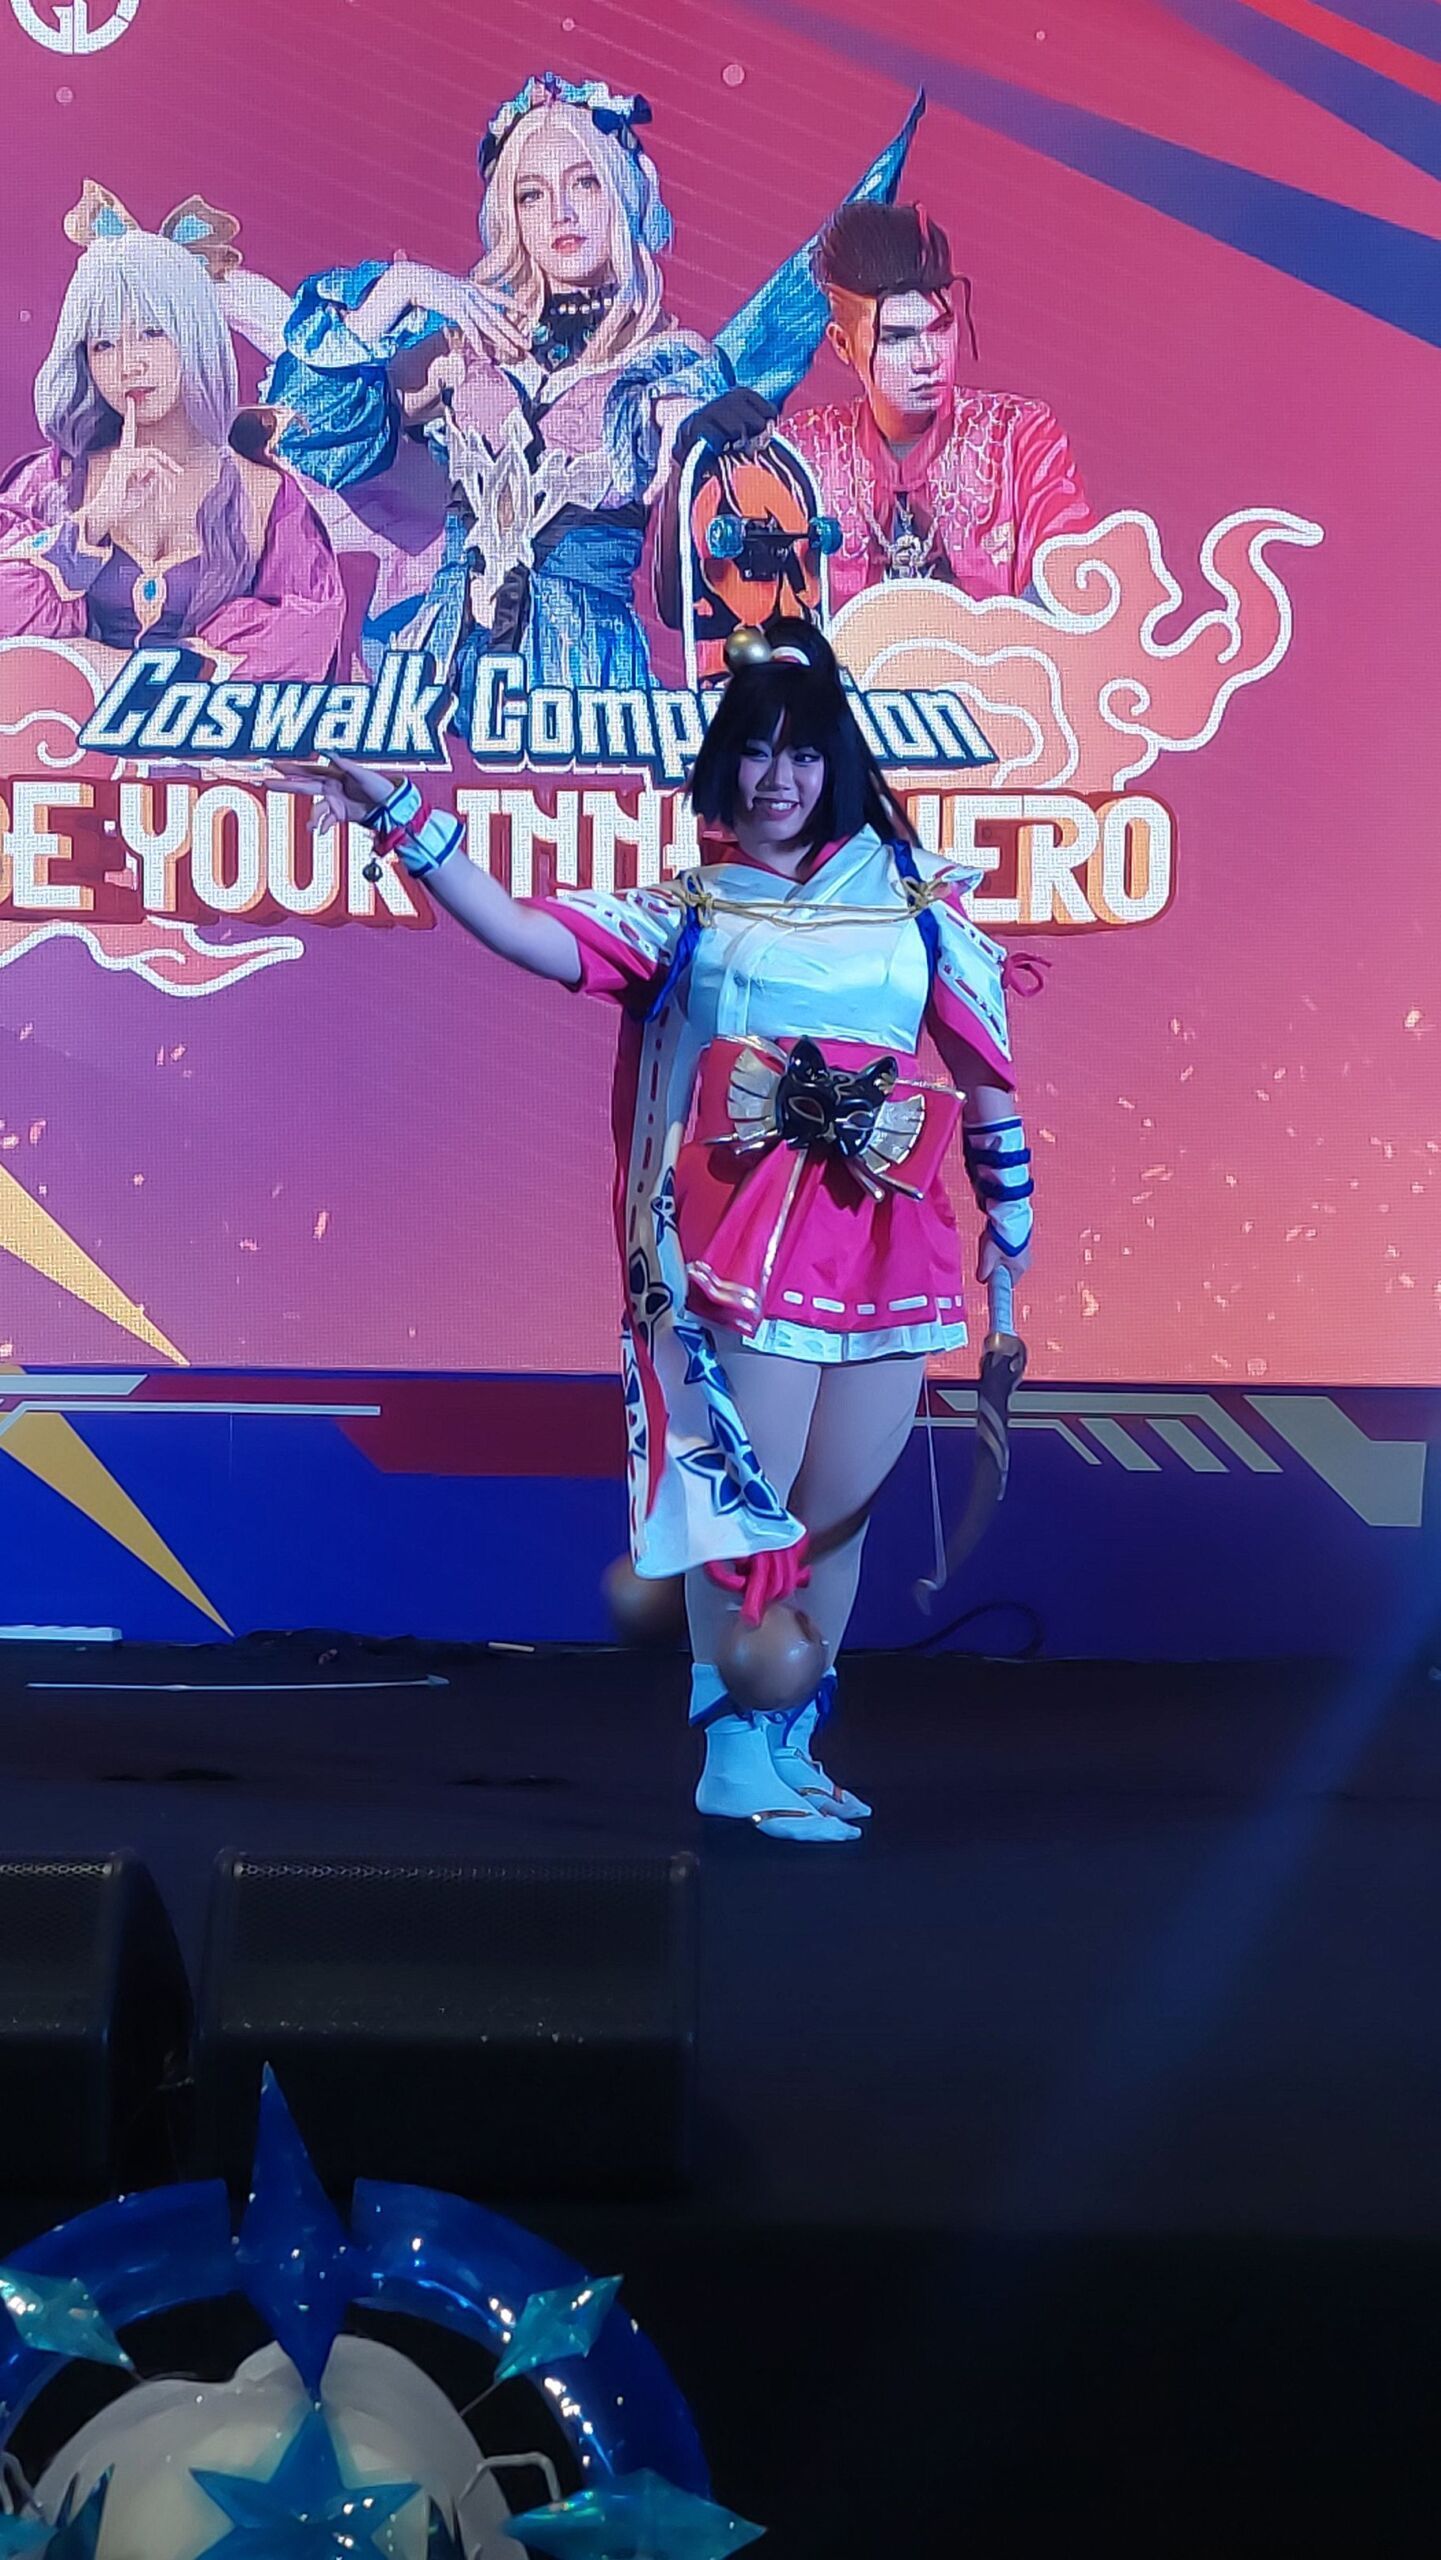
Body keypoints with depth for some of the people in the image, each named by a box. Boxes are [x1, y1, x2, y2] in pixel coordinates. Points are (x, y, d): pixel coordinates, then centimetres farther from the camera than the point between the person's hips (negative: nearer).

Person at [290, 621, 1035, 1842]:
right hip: (749, 1243, -2)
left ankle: (791, 1746, 26)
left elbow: (980, 1057, 15)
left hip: (890, 1242, 3)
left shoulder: (913, 891, 11)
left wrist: (1011, 1205, 15)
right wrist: (406, 822, -13)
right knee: (747, 1501, -5)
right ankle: (735, 1752, 9)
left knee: (840, 1512, 9)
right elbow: (531, 935, -5)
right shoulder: (684, 909, 7)